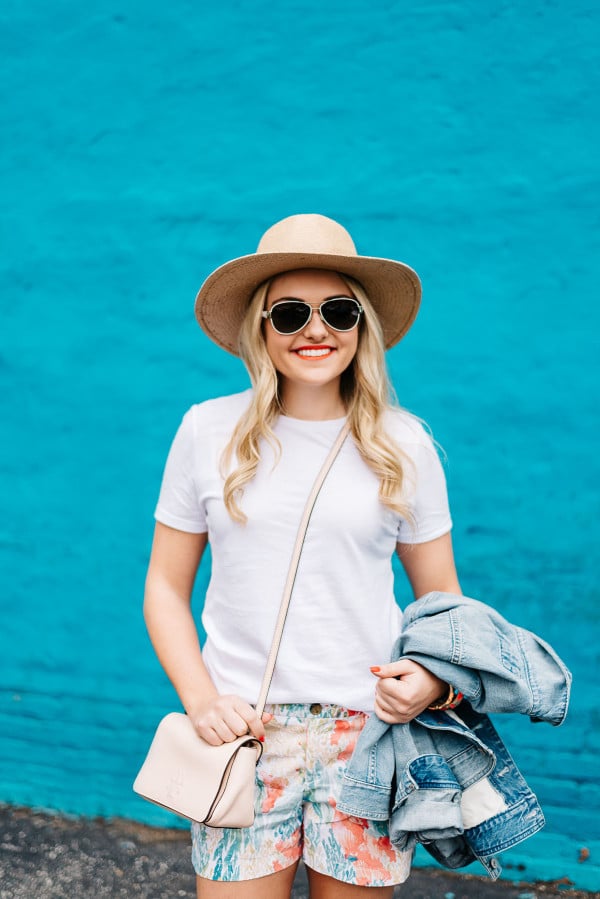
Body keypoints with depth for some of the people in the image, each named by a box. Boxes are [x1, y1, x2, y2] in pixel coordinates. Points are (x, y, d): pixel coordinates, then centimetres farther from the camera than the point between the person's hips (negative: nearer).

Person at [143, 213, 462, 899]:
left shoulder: (403, 445, 2)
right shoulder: (208, 431, 1)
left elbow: (442, 598, 10)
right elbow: (165, 589, 6)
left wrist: (437, 678, -10)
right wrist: (201, 699, -7)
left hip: (369, 731, 1)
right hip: (243, 730, 0)